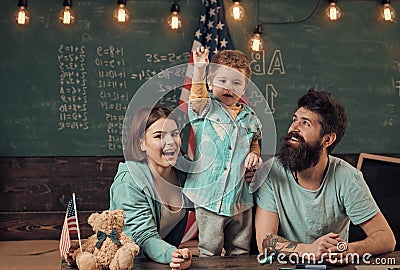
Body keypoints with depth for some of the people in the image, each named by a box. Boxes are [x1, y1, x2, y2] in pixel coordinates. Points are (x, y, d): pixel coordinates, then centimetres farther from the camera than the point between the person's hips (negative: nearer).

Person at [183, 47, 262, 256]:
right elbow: (197, 98, -22)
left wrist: (254, 154, 2)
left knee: (240, 251, 13)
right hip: (208, 196, -3)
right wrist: (199, 70, -35)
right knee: (209, 251, 5)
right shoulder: (206, 109, -2)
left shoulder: (249, 117, 9)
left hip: (240, 197, 4)